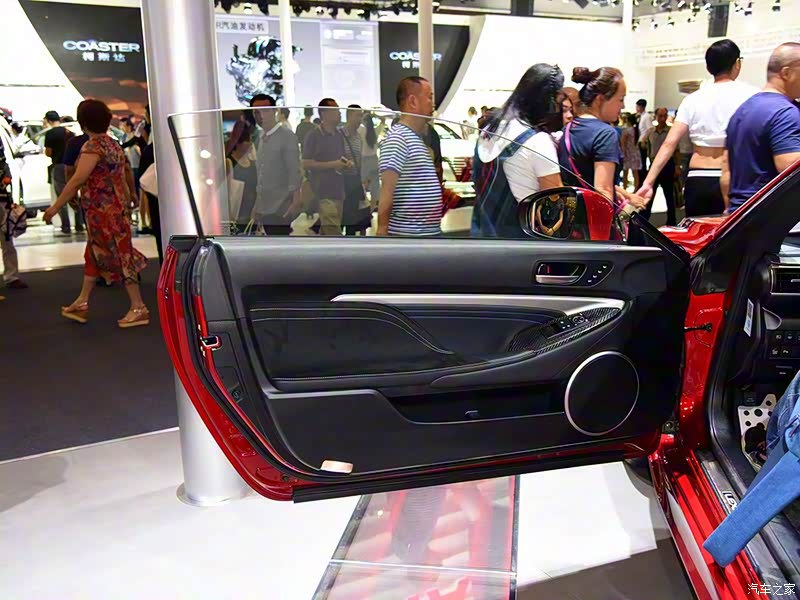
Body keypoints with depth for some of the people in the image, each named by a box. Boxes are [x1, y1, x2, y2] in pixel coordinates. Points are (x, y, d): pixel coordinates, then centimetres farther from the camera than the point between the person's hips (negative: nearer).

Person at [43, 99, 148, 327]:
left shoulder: (92, 147, -16)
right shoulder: (113, 144, 10)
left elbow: (77, 181, -21)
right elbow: (126, 170, 20)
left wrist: (55, 207, -18)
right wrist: (132, 193, 34)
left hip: (103, 210, -9)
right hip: (117, 205, 9)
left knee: (119, 254, -5)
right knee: (95, 253, 15)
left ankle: (138, 308, -1)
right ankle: (81, 303, 25)